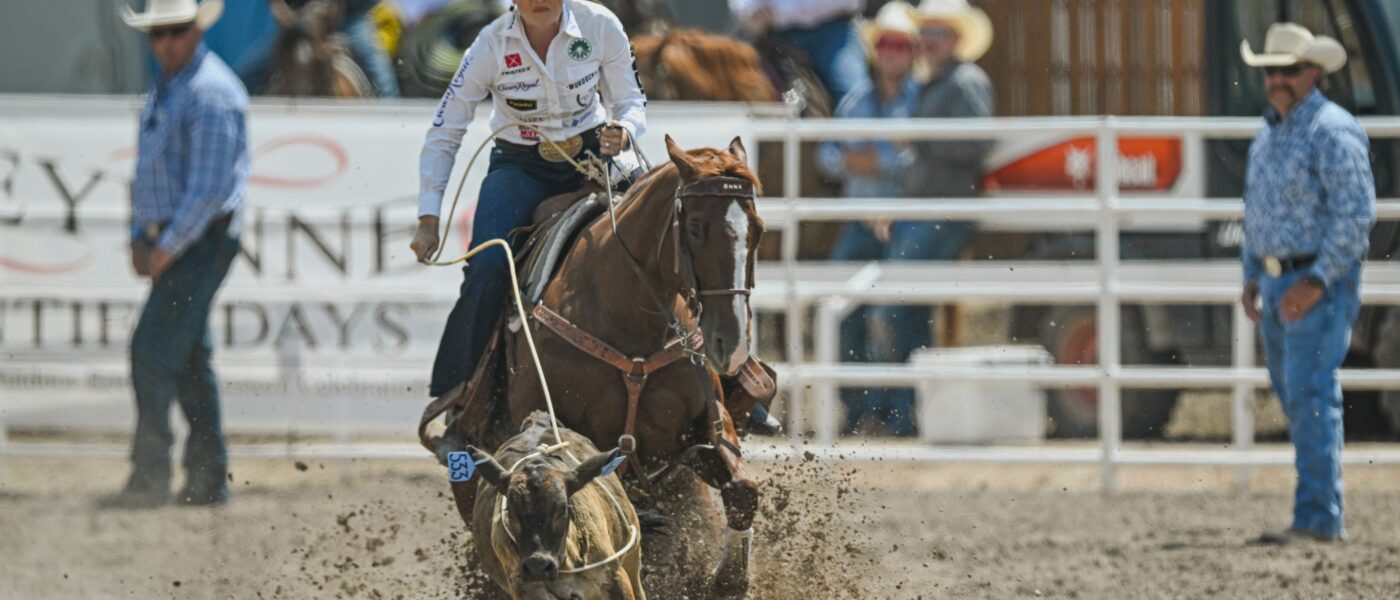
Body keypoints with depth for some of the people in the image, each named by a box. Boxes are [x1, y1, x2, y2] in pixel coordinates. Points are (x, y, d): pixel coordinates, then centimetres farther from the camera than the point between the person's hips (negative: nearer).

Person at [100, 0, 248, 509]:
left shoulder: (211, 94, -15)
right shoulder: (164, 93, 16)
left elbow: (211, 186, -21)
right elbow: (149, 172, 24)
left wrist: (167, 248, -19)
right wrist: (140, 238, 12)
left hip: (201, 240, -10)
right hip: (168, 239, 10)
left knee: (152, 352, -13)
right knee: (190, 361, 10)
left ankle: (150, 478, -11)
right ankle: (208, 479, 13)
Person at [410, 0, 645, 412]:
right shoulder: (493, 45, -16)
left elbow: (630, 104, -2)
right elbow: (443, 134, -8)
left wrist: (623, 134, -28)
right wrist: (428, 220, -13)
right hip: (519, 167, -2)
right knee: (487, 267, -25)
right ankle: (457, 388, -11)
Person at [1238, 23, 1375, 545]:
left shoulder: (1333, 132, -13)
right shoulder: (1268, 134, 15)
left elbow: (1356, 214, -19)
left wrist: (1316, 281, -23)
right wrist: (1252, 277, 15)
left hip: (1322, 285, -9)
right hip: (1277, 283, 9)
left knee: (1310, 395, -15)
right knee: (1293, 399, 11)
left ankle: (1318, 517, -16)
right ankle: (1323, 514, 17)